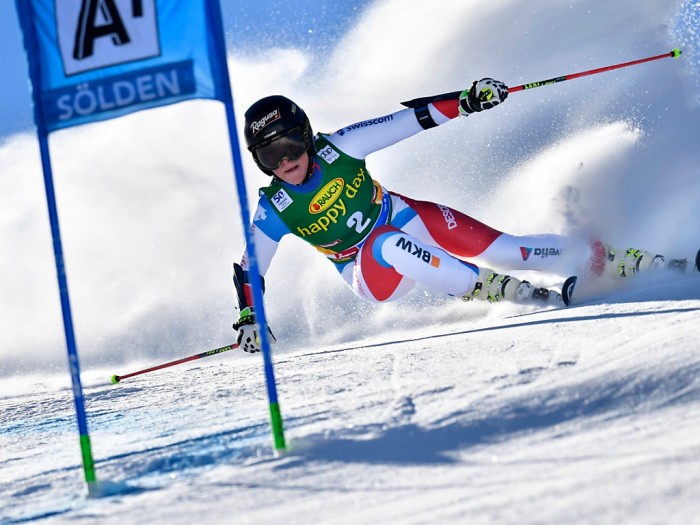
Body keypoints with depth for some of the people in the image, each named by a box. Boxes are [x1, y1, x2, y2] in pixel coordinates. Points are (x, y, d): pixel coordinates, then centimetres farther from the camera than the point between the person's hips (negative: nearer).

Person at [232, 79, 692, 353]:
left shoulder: (336, 148, -16)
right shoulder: (275, 211, -14)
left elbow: (405, 122, -14)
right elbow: (250, 268, -4)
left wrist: (464, 102, -22)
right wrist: (248, 319, -15)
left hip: (410, 220, 1)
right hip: (372, 273, -1)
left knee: (498, 248, -12)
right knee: (390, 245, -37)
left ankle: (611, 258, -1)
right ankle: (488, 289, -31)